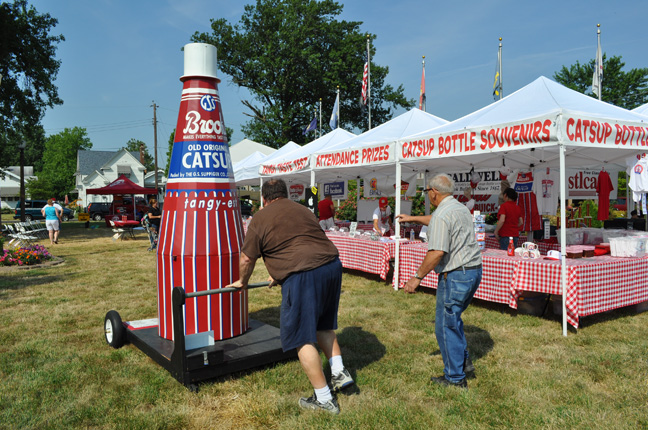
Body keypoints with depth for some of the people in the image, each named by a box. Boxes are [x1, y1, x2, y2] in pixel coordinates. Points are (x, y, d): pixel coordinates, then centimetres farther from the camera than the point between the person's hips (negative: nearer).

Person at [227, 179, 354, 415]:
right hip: (332, 265, 8)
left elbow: (247, 258, 6)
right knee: (323, 325, 26)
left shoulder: (260, 218, 4)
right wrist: (281, 274, 42)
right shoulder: (303, 210, 25)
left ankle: (324, 399, 9)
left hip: (303, 276, -7)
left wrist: (242, 281, 26)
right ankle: (339, 372, 24)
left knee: (302, 338, 3)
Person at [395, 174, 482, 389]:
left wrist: (417, 277, -16)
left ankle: (455, 377, 13)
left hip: (455, 275, -10)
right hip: (474, 271, 10)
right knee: (452, 318, 25)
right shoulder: (461, 208, 13)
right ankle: (464, 361, 30)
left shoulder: (442, 214, -18)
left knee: (446, 325, 3)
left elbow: (437, 252, -25)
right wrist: (412, 218, 42)